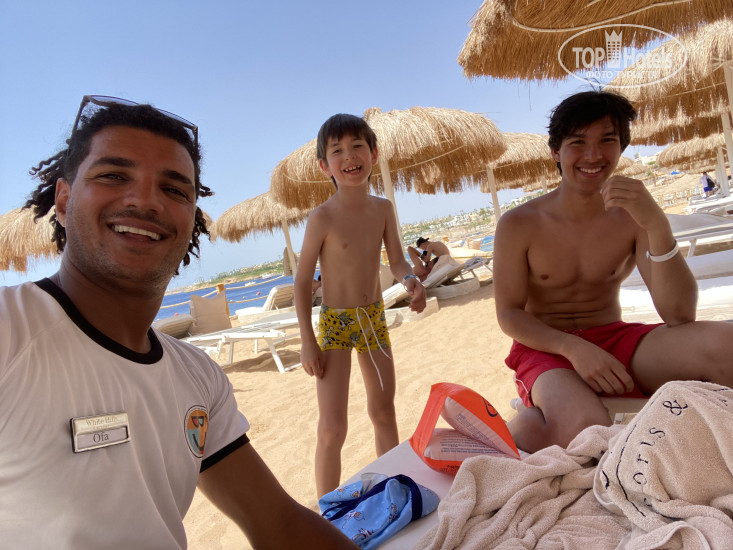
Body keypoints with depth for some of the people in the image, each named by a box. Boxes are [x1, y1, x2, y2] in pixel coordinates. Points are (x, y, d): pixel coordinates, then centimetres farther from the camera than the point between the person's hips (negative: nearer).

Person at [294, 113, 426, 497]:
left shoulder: (383, 208, -2)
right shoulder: (322, 217, -16)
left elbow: (396, 260, 1)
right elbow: (302, 281, -12)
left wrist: (410, 281, -23)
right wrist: (307, 341, -14)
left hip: (374, 319, 5)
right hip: (335, 323, -5)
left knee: (383, 411, 18)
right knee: (332, 427, -5)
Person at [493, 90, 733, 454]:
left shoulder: (631, 217, 0)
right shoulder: (518, 225, -5)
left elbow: (679, 316, -10)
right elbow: (508, 314, -5)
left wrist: (657, 225, -24)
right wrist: (572, 347, -23)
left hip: (614, 341, 3)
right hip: (547, 349, -3)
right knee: (585, 429, -37)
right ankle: (520, 428, -4)